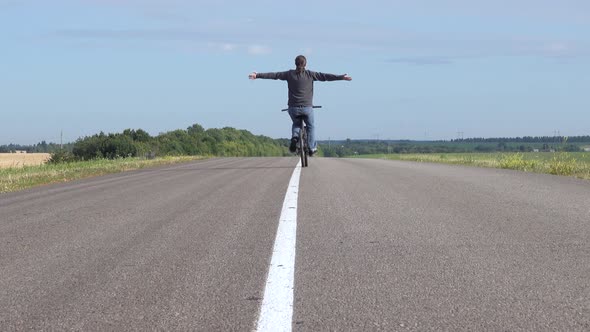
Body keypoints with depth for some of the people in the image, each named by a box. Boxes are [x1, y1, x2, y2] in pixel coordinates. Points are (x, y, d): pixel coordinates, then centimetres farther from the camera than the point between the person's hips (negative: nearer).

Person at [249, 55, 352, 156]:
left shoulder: (290, 74, 3)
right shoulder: (310, 74, 0)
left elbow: (273, 75, 5)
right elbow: (325, 76, -1)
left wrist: (258, 75, 12)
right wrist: (342, 77, 3)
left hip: (293, 108, 1)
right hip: (307, 107, -1)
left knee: (296, 124, 28)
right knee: (311, 126, 21)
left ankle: (294, 137, 1)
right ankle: (312, 147, 16)